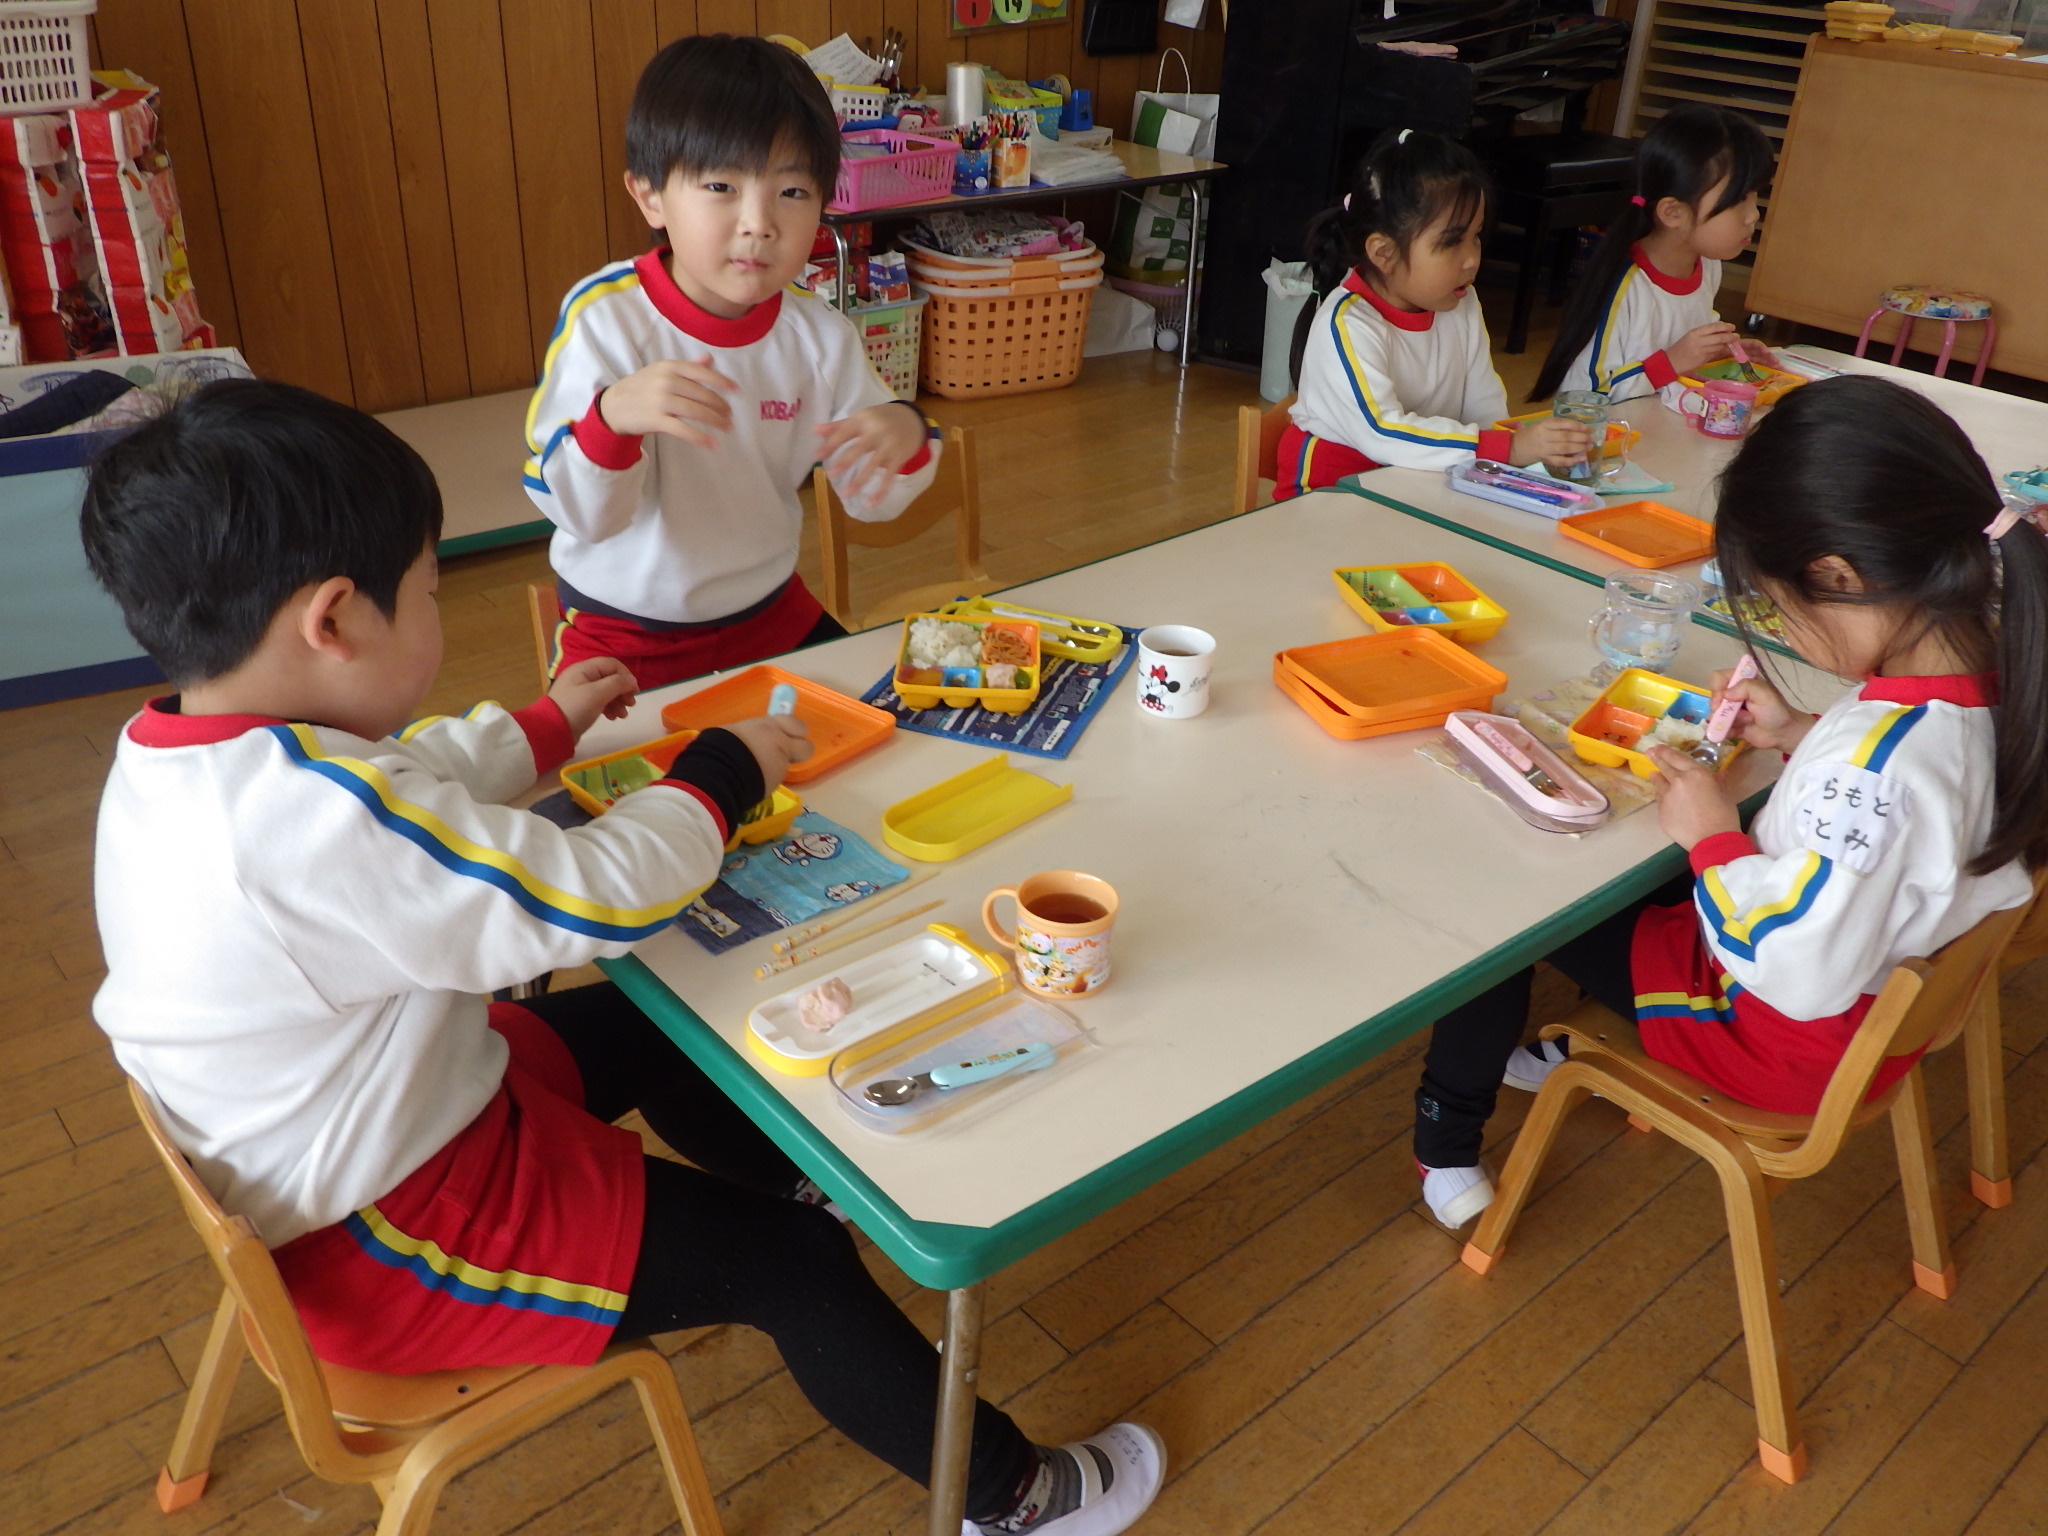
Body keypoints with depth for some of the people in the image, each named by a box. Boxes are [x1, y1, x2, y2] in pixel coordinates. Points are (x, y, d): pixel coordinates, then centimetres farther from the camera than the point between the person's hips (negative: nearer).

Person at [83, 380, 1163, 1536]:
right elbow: (603, 896, -30)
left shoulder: (175, 762, -7)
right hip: (392, 1242, -9)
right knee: (794, 1266, -1)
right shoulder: (324, 824, -37)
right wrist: (720, 778, -12)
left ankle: (812, 1174, 45)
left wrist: (546, 726, 21)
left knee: (642, 1029, 22)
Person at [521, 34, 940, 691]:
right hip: (626, 639, -4)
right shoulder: (603, 317, -17)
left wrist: (904, 439, -21)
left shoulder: (820, 335, -5)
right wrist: (614, 415, -40)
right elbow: (582, 515, -21)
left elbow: (872, 500, 1)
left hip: (771, 612, 4)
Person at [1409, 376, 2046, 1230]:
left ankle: (1446, 1137, 20)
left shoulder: (1873, 764, -40)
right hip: (1892, 997, 9)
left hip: (1796, 1044, -9)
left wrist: (1714, 840, -23)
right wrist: (1803, 735, -2)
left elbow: (1802, 972, -35)